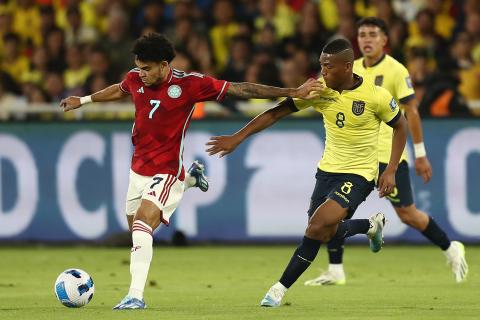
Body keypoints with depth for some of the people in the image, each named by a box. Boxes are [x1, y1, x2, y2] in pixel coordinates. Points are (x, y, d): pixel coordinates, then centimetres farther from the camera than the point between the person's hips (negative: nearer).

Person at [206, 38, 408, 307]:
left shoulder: (376, 96, -18)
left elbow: (401, 126, -2)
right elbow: (277, 113, -7)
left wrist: (391, 171, -8)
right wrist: (238, 138, -14)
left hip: (359, 174, -6)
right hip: (328, 169, 6)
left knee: (319, 225, -21)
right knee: (325, 233, 11)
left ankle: (281, 287, -8)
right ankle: (372, 225, 42)